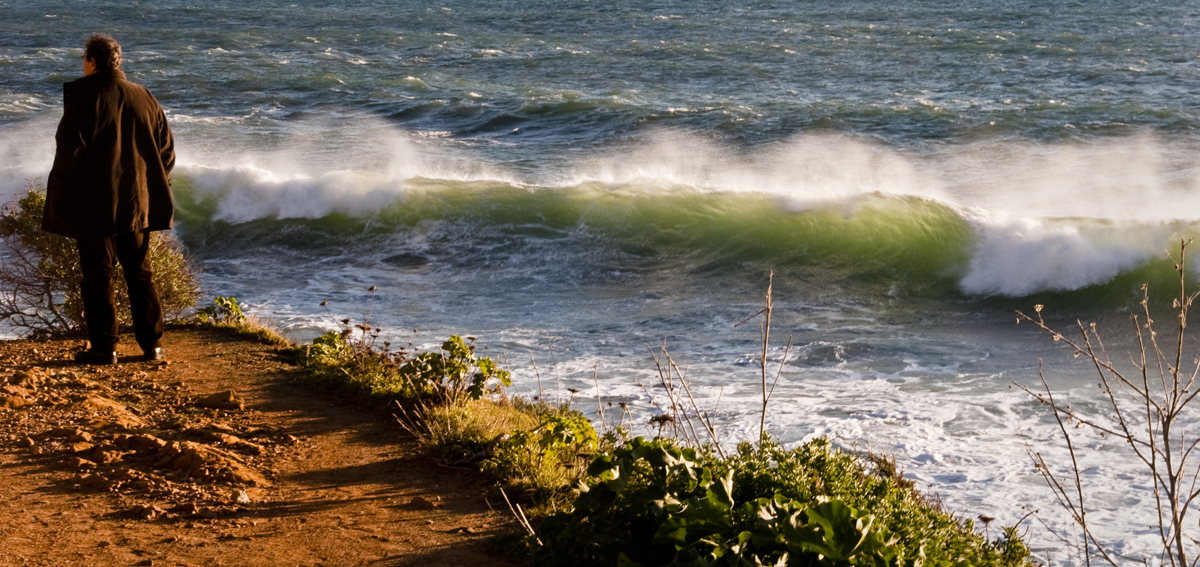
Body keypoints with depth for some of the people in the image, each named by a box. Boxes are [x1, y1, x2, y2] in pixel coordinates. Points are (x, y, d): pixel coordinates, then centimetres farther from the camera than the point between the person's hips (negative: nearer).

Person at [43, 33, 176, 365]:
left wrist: (60, 199, -5)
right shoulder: (143, 98, 6)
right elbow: (166, 148, 8)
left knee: (97, 275, 2)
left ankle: (104, 347, 1)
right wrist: (152, 186, 17)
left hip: (94, 203, -5)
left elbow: (70, 152, -13)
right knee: (141, 274, 13)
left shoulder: (83, 99, -10)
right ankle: (152, 344, 14)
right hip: (137, 203, 5)